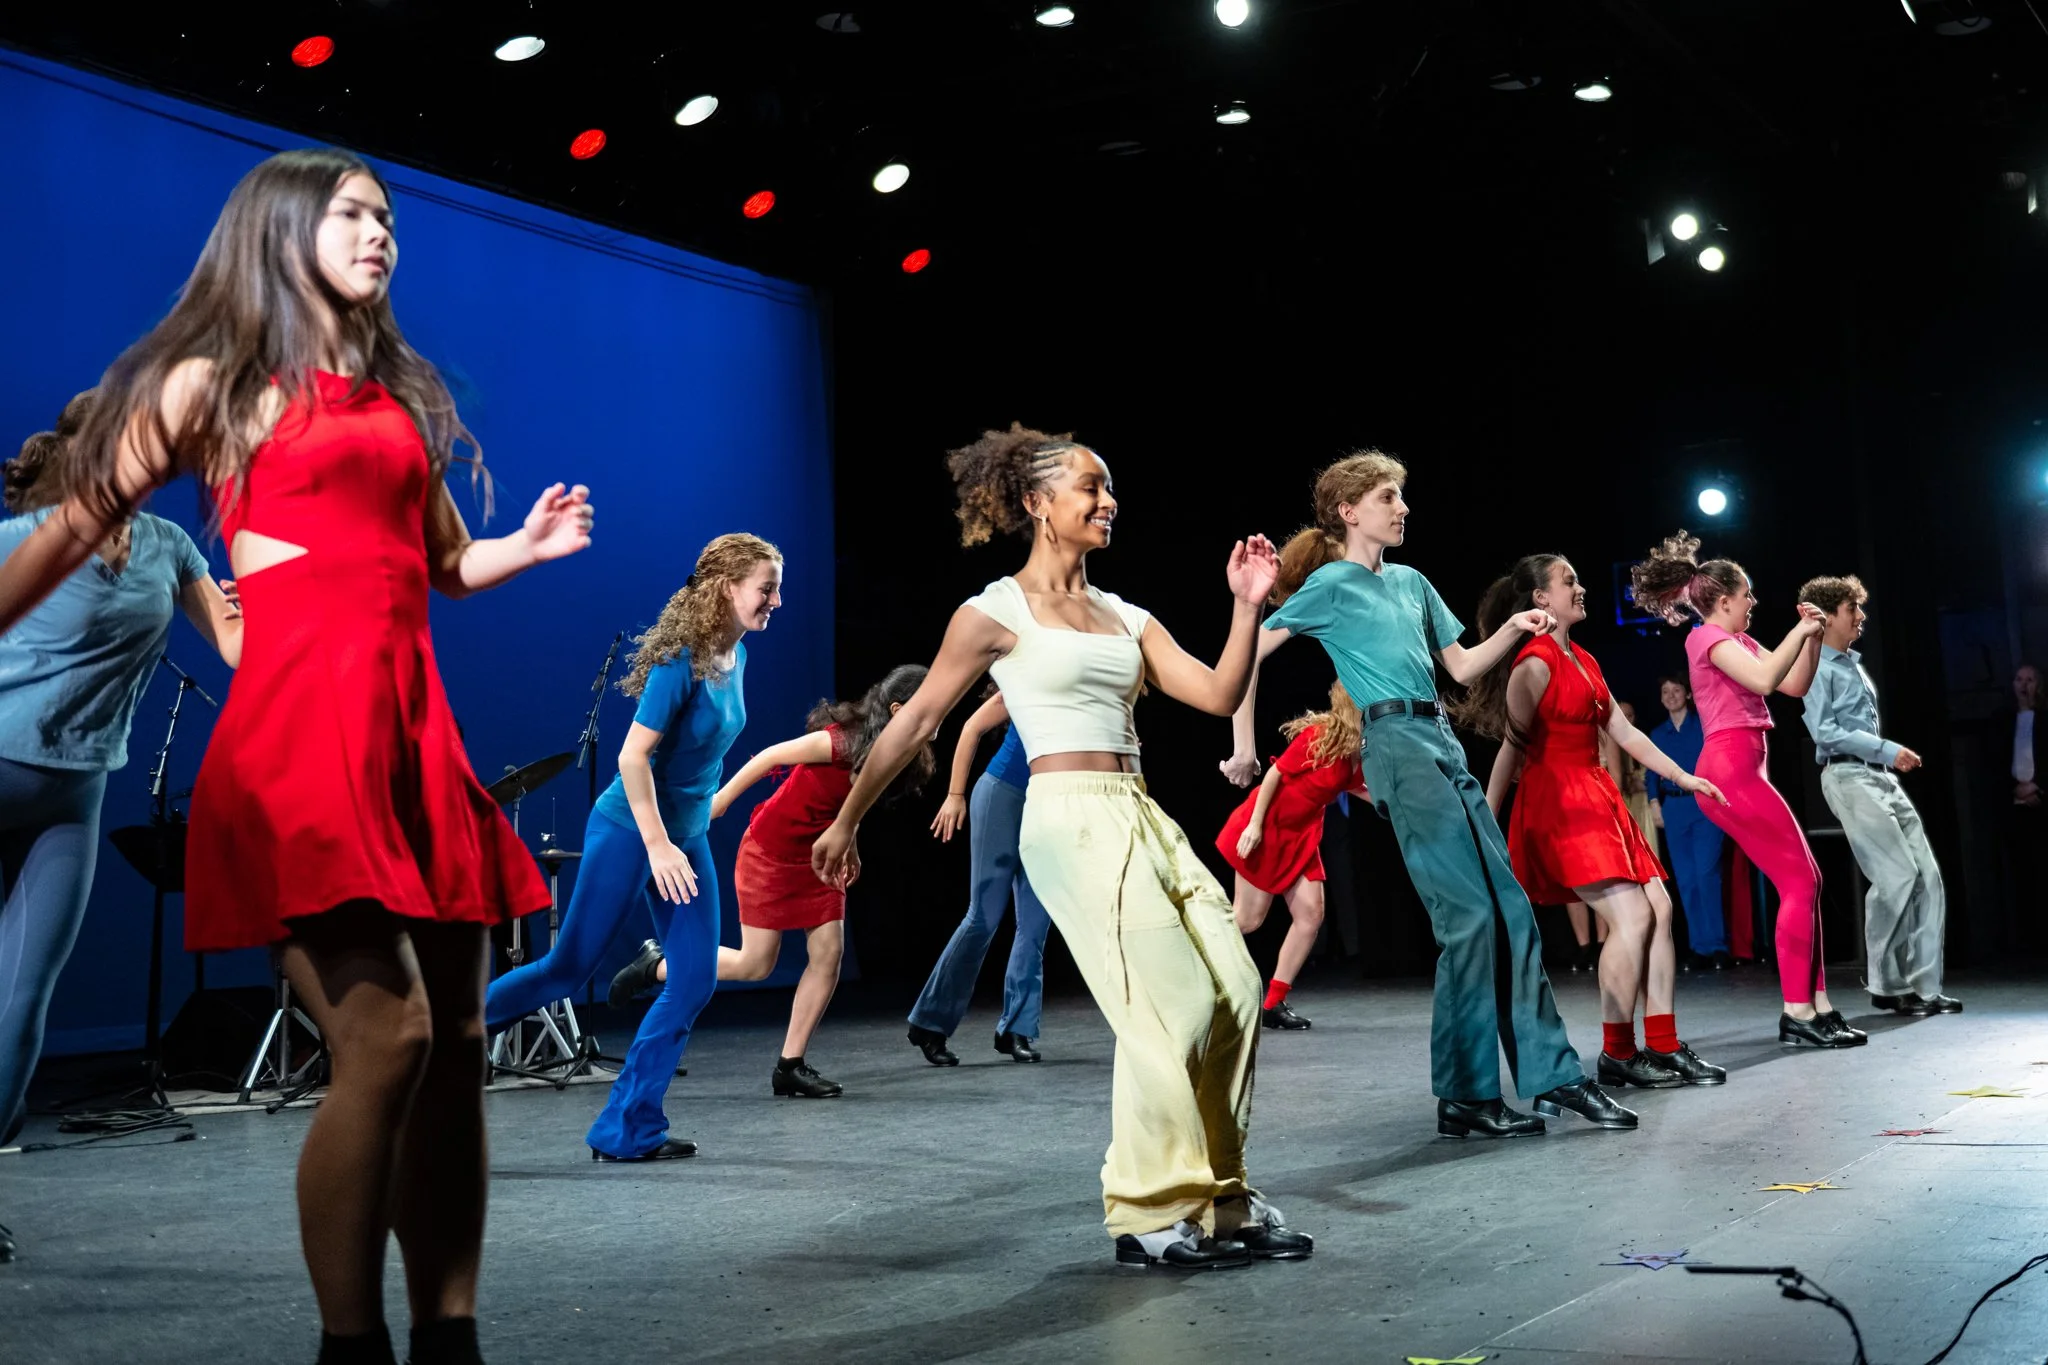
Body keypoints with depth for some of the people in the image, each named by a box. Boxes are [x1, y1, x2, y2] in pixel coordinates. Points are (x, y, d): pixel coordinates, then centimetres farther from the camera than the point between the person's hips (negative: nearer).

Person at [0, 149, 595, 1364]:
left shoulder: (399, 395, 22)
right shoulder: (217, 381, 7)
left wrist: (529, 545, 8)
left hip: (416, 724, 7)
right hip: (299, 719, -6)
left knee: (457, 1042, 3)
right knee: (385, 1035, -18)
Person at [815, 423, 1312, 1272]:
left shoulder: (1126, 618, 18)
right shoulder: (998, 611, 1)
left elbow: (1219, 697, 9)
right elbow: (917, 721, 4)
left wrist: (1246, 605, 0)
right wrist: (846, 822, 7)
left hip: (1145, 819, 7)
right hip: (1073, 819, -7)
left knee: (1235, 992, 0)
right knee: (1173, 1008, -13)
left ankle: (1221, 1198, 13)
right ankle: (1151, 1215, 0)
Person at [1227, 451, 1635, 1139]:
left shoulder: (1410, 582, 21)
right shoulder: (1331, 584, -1)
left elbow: (1462, 665, 25)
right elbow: (1247, 656, -5)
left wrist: (1512, 630, 9)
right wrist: (1244, 748, -9)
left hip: (1444, 744, 8)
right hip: (1397, 742, -8)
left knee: (1511, 909, 5)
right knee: (1469, 915, -12)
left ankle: (1553, 1073, 11)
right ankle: (1464, 1098, -4)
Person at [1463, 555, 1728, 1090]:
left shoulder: (1584, 661, 17)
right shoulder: (1534, 665, -11)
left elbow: (1624, 732, 20)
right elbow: (1511, 750, -12)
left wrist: (1682, 777, 18)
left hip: (1599, 798, 9)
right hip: (1559, 801, -9)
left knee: (1659, 908, 2)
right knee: (1631, 916, -15)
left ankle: (1663, 1046, 7)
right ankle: (1617, 1054, -6)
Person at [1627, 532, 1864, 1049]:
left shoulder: (1740, 641, 23)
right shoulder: (1708, 637, -6)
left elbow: (1795, 685, 20)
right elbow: (1764, 680, -21)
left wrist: (1812, 636, 9)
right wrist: (1801, 630, -12)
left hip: (1743, 770, 10)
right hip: (1731, 767, -10)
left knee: (1805, 879, 8)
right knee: (1800, 880, -10)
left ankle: (1816, 1005, 9)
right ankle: (1798, 1012, -9)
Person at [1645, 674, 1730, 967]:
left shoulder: (1706, 726, 6)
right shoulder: (1657, 735, 16)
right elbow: (1653, 772, 12)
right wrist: (1654, 802, -3)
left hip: (1705, 804, -4)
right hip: (1673, 808, 4)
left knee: (1706, 873, -15)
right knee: (1685, 879, 1)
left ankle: (1717, 946, -12)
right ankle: (1700, 947, 4)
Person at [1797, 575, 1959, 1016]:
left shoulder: (1853, 664, 21)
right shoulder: (1817, 668, -5)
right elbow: (1825, 731, -15)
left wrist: (1891, 758, 15)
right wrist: (1888, 750, -16)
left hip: (1883, 778, 9)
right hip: (1848, 777, -9)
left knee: (1927, 875, 1)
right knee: (1897, 874, -15)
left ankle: (1923, 986, 2)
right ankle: (1887, 985, -5)